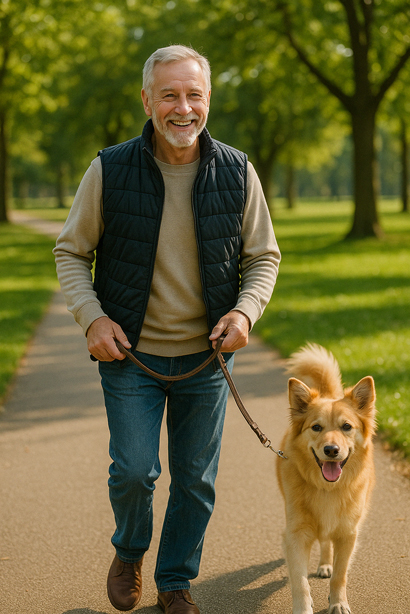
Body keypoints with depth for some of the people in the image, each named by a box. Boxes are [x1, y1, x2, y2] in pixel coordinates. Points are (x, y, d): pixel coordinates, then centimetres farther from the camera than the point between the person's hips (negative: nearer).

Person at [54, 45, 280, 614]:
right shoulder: (110, 170, -9)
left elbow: (264, 257, 5)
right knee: (134, 471, -4)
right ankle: (129, 552, 29)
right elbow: (71, 252, 1)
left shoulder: (237, 173, -5)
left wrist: (245, 311, -13)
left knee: (196, 479, 10)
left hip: (206, 356, 2)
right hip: (130, 353, -1)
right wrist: (91, 316, -13)